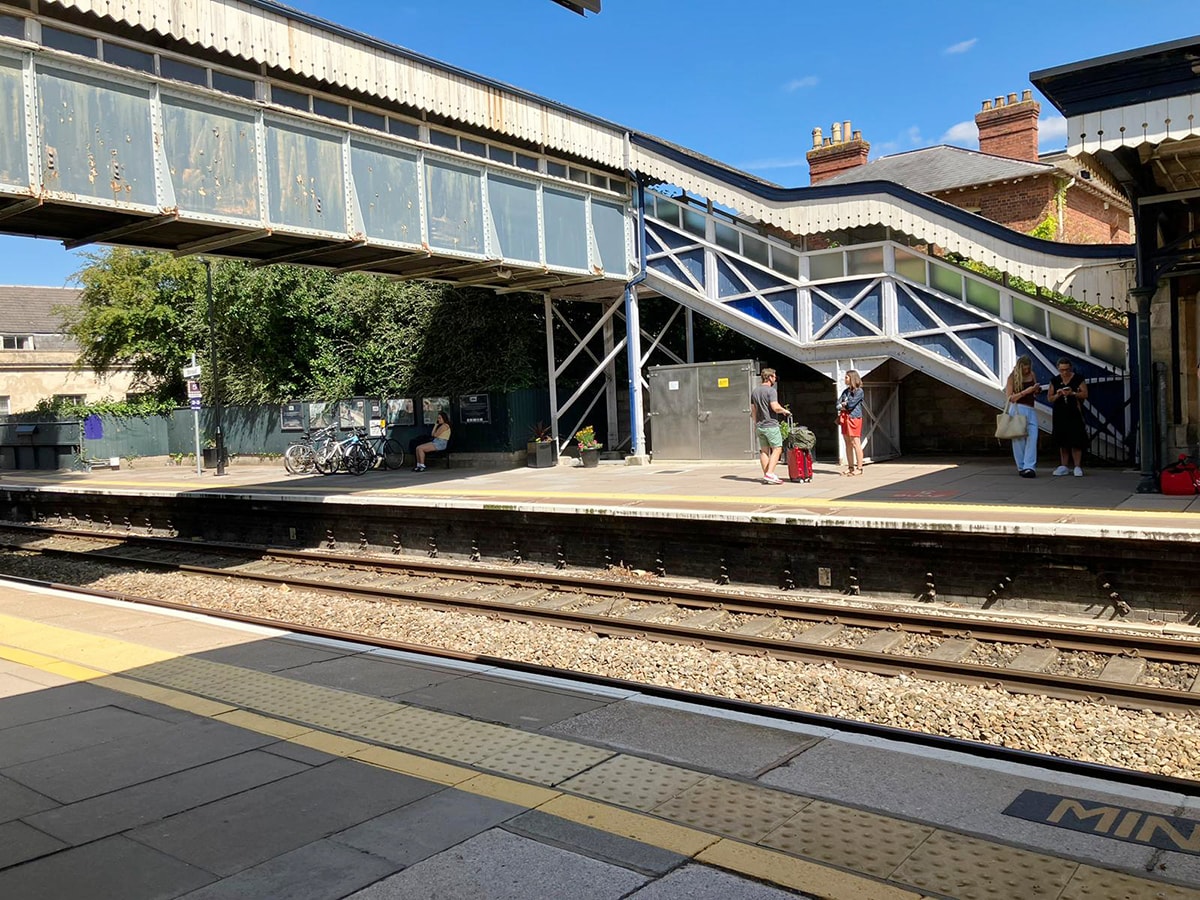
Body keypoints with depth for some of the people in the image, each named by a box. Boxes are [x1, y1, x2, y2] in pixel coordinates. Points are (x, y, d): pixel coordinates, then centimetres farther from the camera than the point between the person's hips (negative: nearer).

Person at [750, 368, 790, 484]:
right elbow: (775, 407, -23)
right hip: (770, 425, -7)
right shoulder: (771, 391, -12)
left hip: (759, 426, 7)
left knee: (764, 450, 10)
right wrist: (785, 411, -4)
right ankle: (770, 474, -12)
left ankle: (766, 476, 10)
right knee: (777, 448, -2)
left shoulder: (754, 391, 12)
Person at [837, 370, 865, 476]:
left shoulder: (859, 391, -5)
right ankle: (850, 467, 13)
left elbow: (851, 404, -15)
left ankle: (859, 468, -6)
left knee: (856, 444, -8)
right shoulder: (846, 391, 17)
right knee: (848, 444, 8)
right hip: (844, 418, 8)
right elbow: (838, 404, 9)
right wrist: (844, 405, -9)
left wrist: (843, 405, 1)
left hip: (854, 418, -8)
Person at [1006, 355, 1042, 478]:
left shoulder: (1032, 375, 11)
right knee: (1019, 439, 0)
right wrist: (1025, 391, -15)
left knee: (1032, 438, -11)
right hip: (1018, 409, -3)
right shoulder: (1012, 377, -1)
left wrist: (1037, 390, 0)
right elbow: (1010, 398, -5)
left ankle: (1029, 467, -16)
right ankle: (1021, 467, 8)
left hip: (1030, 410, 4)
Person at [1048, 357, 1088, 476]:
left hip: (1075, 414, -3)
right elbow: (1049, 398, 11)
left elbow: (1085, 394, -4)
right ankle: (1064, 466, 12)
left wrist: (1073, 393, -19)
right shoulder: (1055, 381, 10)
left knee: (1076, 441, -8)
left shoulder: (1078, 378, 1)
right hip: (1060, 415, 3)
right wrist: (1057, 395, -9)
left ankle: (1077, 466, -4)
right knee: (1062, 442, 6)